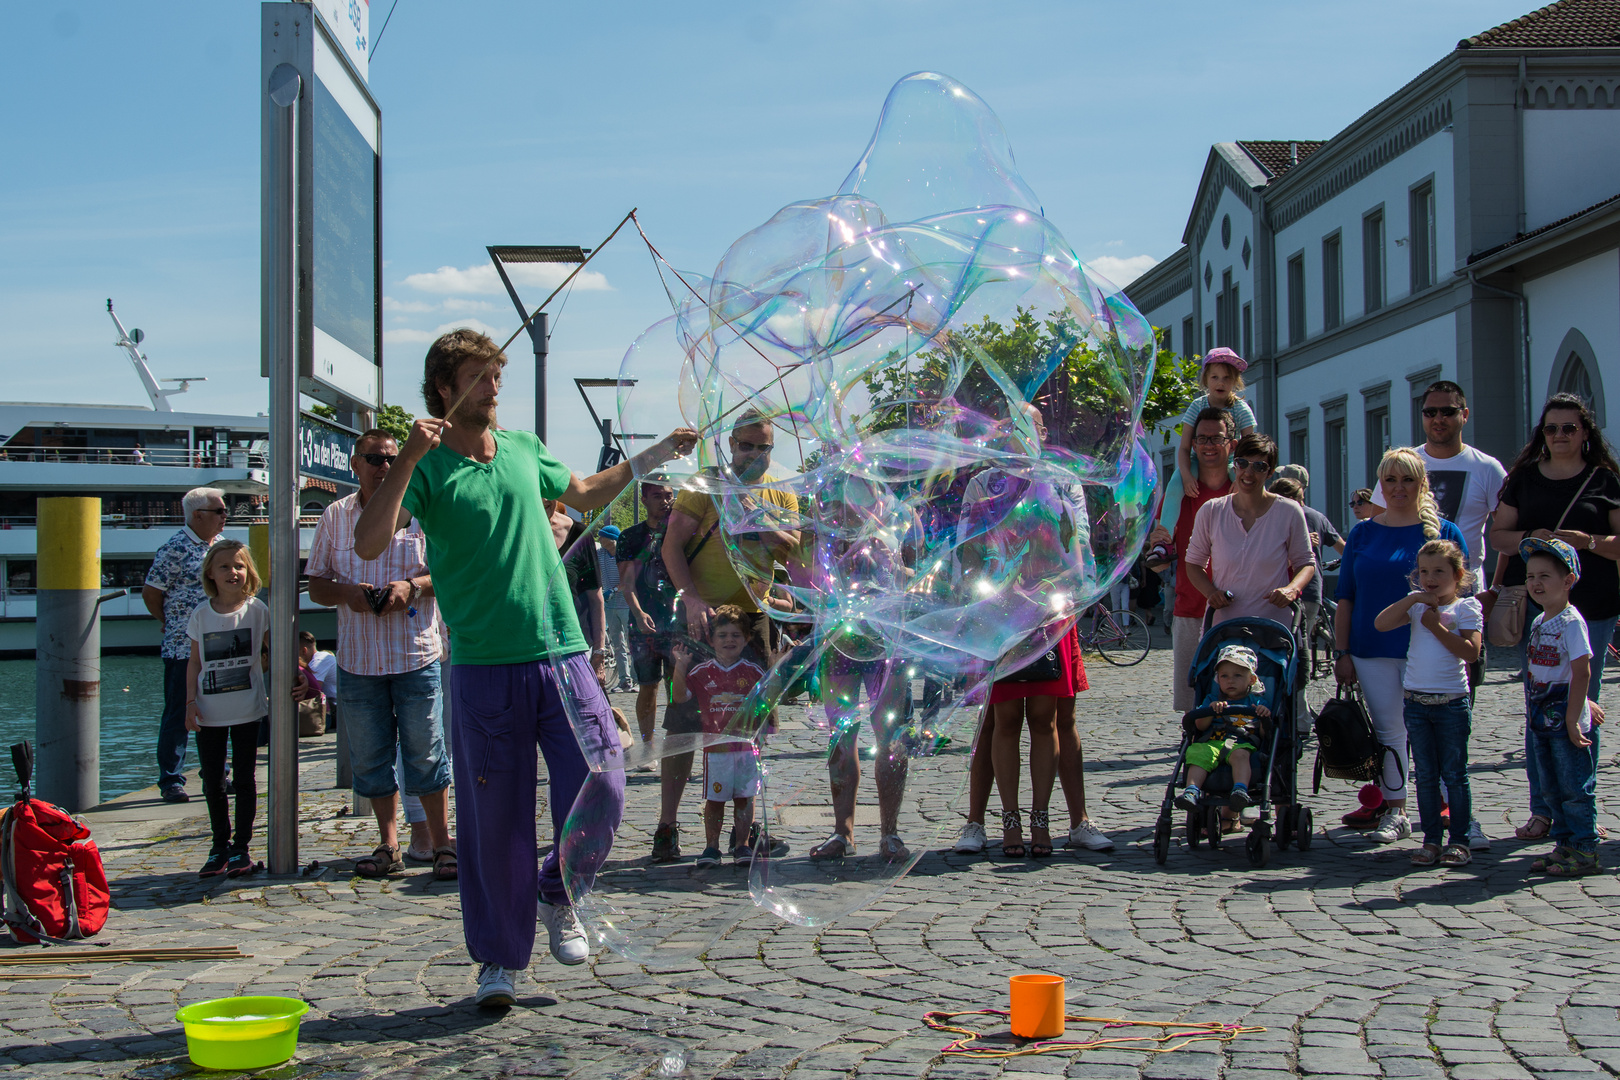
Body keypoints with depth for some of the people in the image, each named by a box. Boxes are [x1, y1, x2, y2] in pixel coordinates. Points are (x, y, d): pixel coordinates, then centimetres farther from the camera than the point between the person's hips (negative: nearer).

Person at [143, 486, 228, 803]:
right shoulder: (175, 549, -12)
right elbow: (150, 593, -7)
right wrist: (170, 623, 5)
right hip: (183, 649, -7)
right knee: (178, 716, 0)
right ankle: (171, 780, 7)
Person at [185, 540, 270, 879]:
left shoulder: (256, 609, -2)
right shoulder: (201, 614, 3)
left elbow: (273, 651, 6)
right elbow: (195, 661, 7)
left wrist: (294, 675, -9)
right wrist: (191, 701, -1)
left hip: (247, 709, -2)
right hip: (209, 712, 2)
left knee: (244, 778, 4)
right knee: (212, 782, 8)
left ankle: (241, 847, 12)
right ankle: (220, 845, 20)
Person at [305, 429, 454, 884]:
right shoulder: (335, 516, 9)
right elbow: (316, 585, 10)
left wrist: (412, 586, -16)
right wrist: (347, 593, -11)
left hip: (416, 657, -3)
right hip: (358, 659, 3)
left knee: (425, 753, -1)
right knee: (370, 757, 7)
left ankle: (442, 844, 9)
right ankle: (389, 845, 19)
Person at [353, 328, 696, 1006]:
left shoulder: (523, 449, 14)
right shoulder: (428, 467, -1)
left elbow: (584, 494, 32)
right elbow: (368, 544, -16)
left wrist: (650, 458, 25)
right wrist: (410, 456, -20)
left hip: (562, 655, 4)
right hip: (484, 667, -4)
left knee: (600, 795, -1)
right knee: (495, 820, 2)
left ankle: (556, 894, 28)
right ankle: (499, 958, 18)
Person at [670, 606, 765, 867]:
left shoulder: (753, 671, 4)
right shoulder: (702, 672, 3)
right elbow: (680, 696, -3)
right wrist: (680, 666, -14)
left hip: (746, 745, 0)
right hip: (715, 746, 0)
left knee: (744, 797, 6)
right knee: (714, 798, 3)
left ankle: (742, 844, 16)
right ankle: (711, 846, 12)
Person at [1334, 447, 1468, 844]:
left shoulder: (1444, 532, 3)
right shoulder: (1362, 534, 9)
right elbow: (1345, 598, 10)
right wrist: (1342, 653, 4)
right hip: (1373, 652, 2)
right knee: (1388, 730, 6)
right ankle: (1395, 813, 14)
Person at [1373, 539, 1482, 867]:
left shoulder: (1467, 607, -2)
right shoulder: (1417, 605, 8)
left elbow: (1470, 652, -13)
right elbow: (1380, 624, -6)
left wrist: (1436, 627, -14)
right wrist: (1412, 599, -11)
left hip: (1452, 702, -3)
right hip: (1416, 701, 3)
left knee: (1454, 774, 3)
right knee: (1425, 775, 7)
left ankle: (1460, 840, 10)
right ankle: (1432, 840, 13)